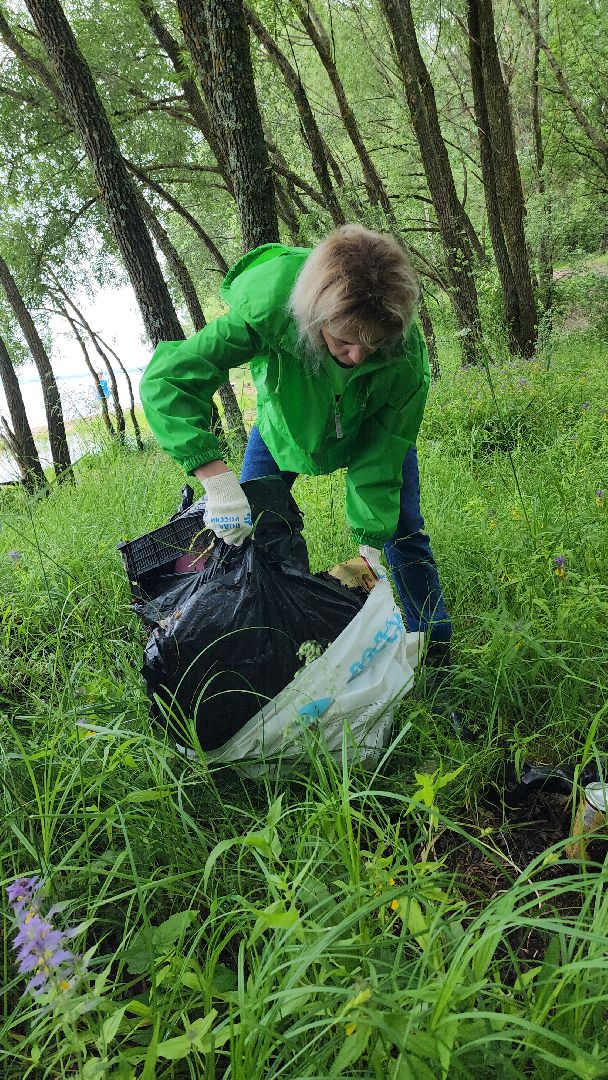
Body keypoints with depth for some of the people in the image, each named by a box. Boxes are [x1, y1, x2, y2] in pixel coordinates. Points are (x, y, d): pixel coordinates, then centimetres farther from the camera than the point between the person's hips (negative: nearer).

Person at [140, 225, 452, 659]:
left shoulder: (406, 352, -37)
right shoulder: (269, 310, -42)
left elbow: (380, 453, -27)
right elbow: (164, 378, -43)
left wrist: (370, 544, -31)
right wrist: (217, 477, -53)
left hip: (370, 428, 0)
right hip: (285, 424, 1)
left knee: (402, 530, -4)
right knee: (245, 531, -1)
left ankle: (437, 651, 16)